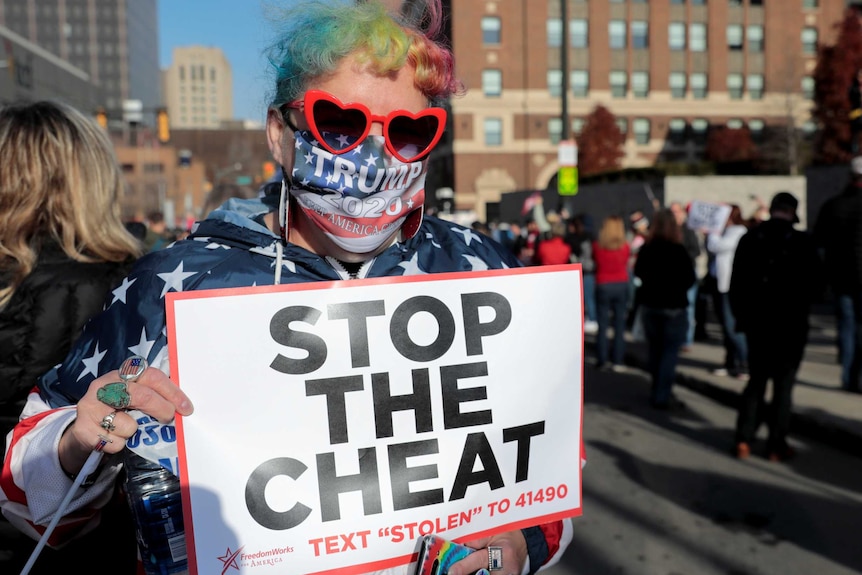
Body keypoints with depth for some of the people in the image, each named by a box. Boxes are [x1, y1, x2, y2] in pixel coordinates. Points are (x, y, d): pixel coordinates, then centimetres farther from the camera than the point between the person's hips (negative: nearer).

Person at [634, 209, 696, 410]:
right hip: (674, 306, -4)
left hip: (649, 304, 5)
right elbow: (690, 279, -8)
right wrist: (677, 287, 9)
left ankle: (657, 391, 23)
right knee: (670, 351, 0)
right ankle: (663, 396, -2)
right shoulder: (678, 250, -14)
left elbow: (638, 273, 13)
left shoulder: (645, 249, -1)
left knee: (654, 349, 14)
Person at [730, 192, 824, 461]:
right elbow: (816, 284, -4)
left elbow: (736, 284, 2)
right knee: (783, 383, 5)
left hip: (757, 322, 3)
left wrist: (741, 316, 11)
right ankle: (776, 444, 9)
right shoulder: (802, 241, -8)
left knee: (756, 380, 13)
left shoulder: (749, 239, 1)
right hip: (791, 324, -3)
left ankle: (743, 439, 8)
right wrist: (801, 303, 15)